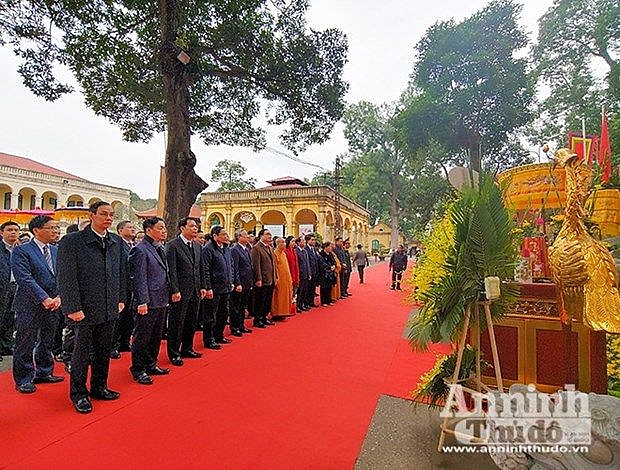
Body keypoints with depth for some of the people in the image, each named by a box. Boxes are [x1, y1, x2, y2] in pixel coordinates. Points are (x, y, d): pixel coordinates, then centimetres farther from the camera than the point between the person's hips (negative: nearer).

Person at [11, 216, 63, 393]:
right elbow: (25, 279, -16)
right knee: (25, 345, 5)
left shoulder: (56, 251, 10)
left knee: (47, 343, 17)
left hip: (52, 305, 6)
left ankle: (44, 373, 32)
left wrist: (59, 297, -8)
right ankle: (23, 380, 20)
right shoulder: (21, 251, -8)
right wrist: (44, 298, -21)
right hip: (30, 306, -5)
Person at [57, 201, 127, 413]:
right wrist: (73, 307, -15)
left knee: (104, 351, 16)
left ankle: (99, 387, 33)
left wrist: (121, 299, 9)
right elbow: (66, 278, -12)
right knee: (82, 352, 9)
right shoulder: (71, 241, -10)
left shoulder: (117, 241, 6)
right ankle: (78, 393, 27)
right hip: (85, 309, -5)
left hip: (110, 308, 5)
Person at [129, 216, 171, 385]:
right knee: (141, 337, 5)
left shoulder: (160, 249, 13)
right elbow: (139, 278, -17)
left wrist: (167, 297, 16)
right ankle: (138, 370, 18)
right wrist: (142, 302, -19)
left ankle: (151, 365, 32)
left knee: (156, 336, 18)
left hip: (161, 301, 9)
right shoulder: (140, 250, -13)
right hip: (148, 302, -9)